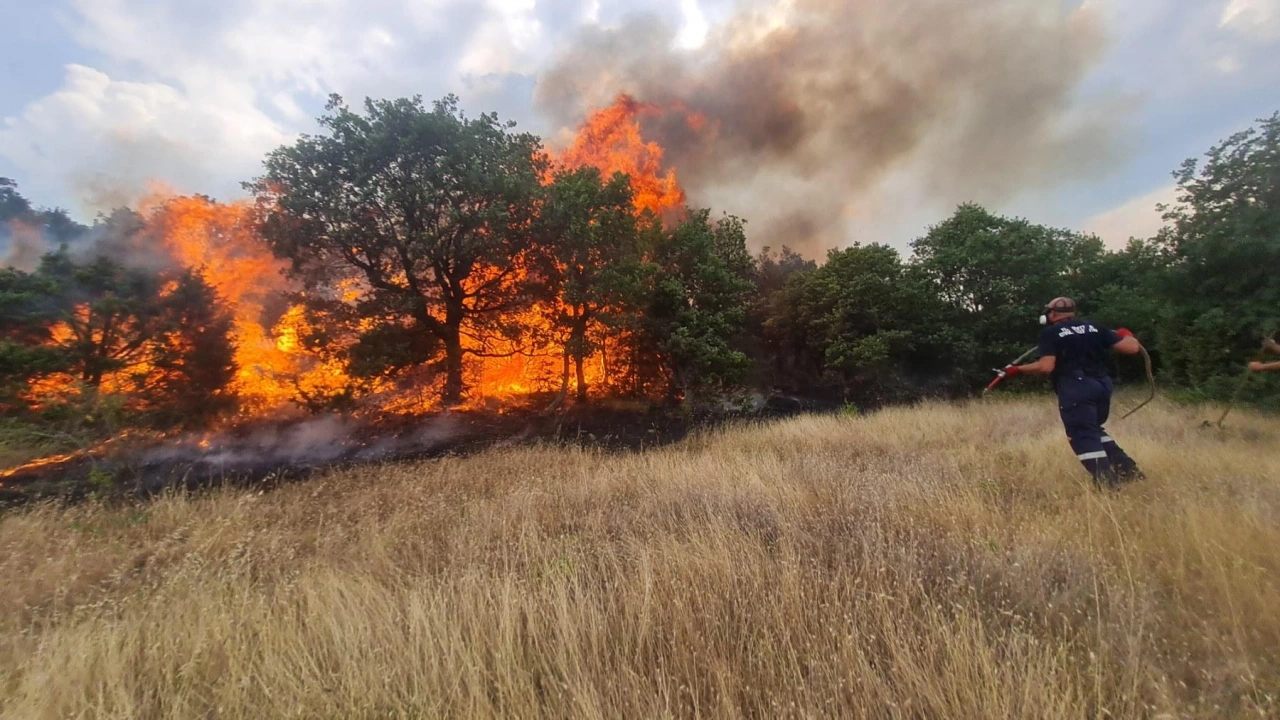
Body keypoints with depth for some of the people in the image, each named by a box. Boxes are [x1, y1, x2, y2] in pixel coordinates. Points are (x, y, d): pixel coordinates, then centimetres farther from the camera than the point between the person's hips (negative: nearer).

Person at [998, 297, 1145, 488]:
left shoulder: (1050, 332, -4)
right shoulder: (1093, 327, 12)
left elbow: (1046, 366, -15)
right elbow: (1132, 348, 10)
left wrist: (1018, 369, -2)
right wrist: (1127, 335, 31)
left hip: (1075, 389, -7)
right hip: (1102, 385, 7)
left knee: (1083, 436, -1)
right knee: (1095, 430, 25)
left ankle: (1107, 483, -6)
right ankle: (1127, 469, 21)